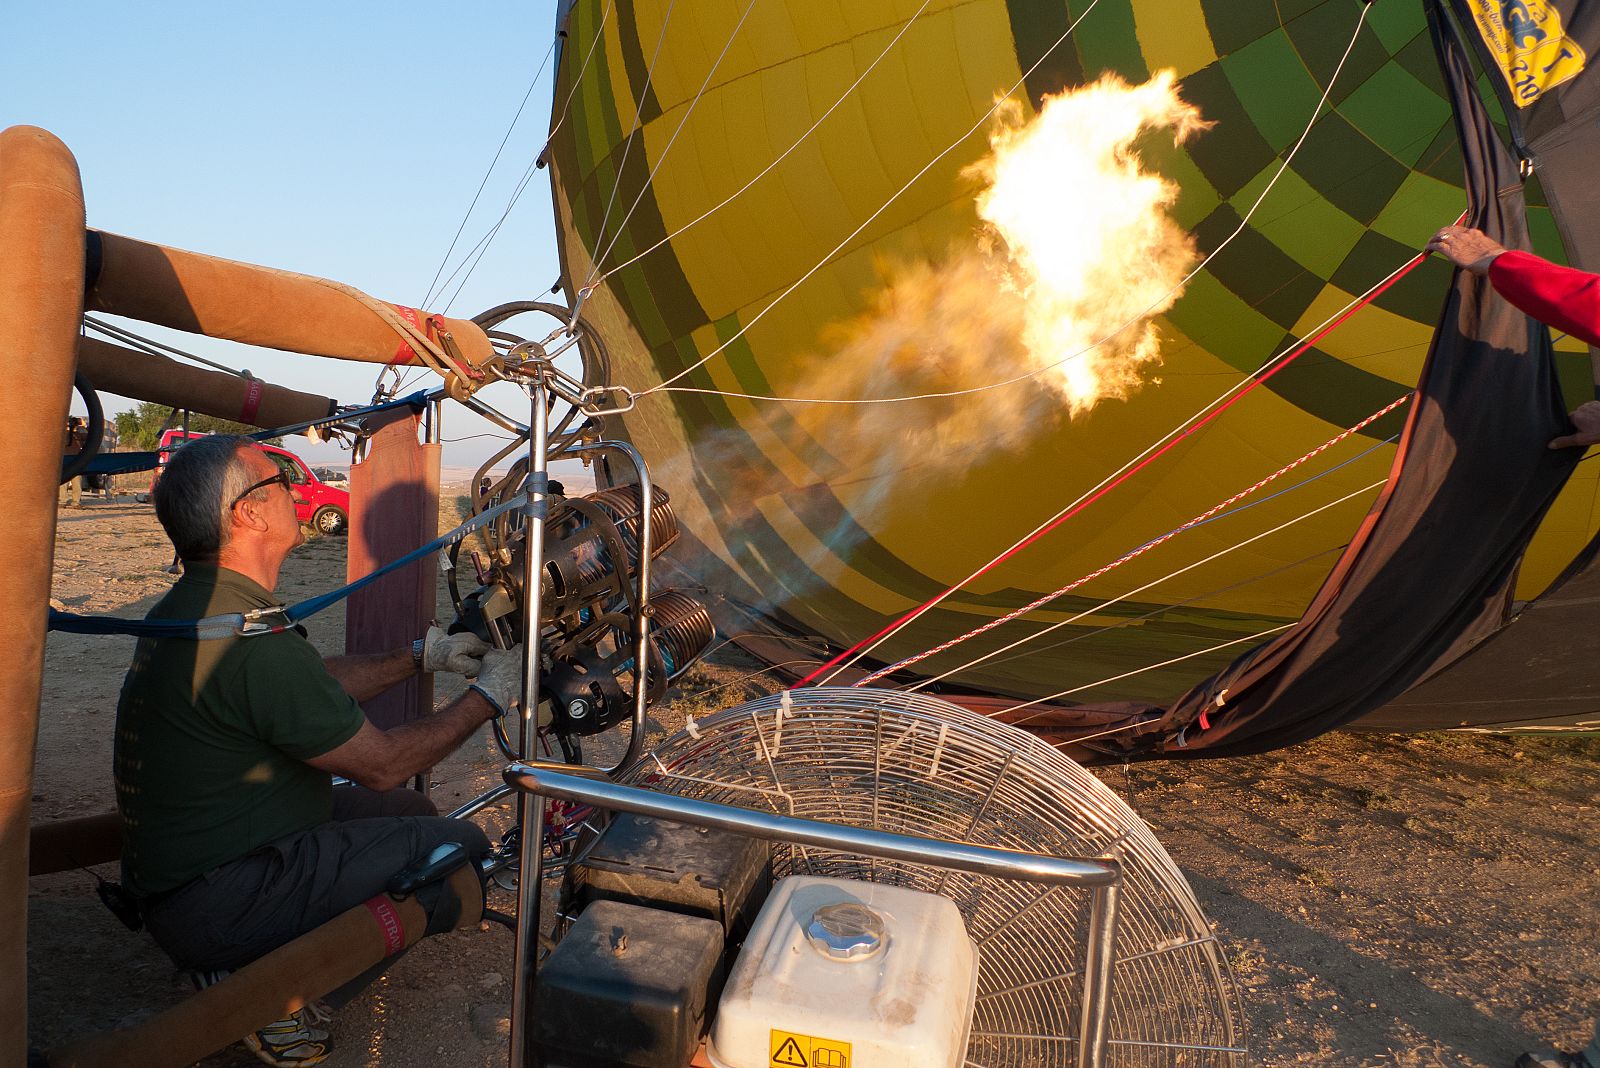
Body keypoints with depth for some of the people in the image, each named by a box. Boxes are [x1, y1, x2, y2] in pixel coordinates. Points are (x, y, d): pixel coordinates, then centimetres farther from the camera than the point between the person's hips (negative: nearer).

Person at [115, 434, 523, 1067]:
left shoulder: (190, 606, 4)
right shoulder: (254, 643, -28)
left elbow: (319, 683, 15)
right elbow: (381, 765, -18)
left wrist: (424, 655, 13)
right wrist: (491, 696, -6)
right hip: (210, 906, -10)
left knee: (412, 811, 16)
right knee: (461, 847, -13)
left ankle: (243, 963, 11)